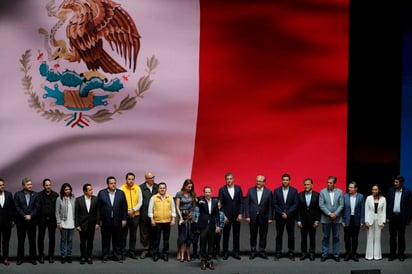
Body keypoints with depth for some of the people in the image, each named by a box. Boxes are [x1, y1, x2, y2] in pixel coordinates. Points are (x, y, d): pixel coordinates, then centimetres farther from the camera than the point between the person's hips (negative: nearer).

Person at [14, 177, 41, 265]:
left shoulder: (35, 195, 3)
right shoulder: (17, 194, 1)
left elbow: (37, 207, -2)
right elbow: (17, 207, -5)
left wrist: (30, 216, -13)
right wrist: (24, 216, -14)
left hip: (32, 221, 0)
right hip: (20, 221, 0)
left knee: (32, 241, 5)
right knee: (20, 241, 6)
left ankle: (33, 258, 13)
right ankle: (20, 258, 14)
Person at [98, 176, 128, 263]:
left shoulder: (121, 193, 4)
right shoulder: (101, 193, 0)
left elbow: (124, 207, 4)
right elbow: (98, 207, 0)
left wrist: (124, 219, -1)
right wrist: (99, 220, -4)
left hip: (117, 221, 1)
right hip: (105, 221, -1)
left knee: (117, 240, 6)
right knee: (105, 240, 7)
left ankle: (118, 256, 14)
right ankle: (105, 256, 15)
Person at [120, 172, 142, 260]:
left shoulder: (137, 188, 4)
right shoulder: (121, 188, -5)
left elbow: (140, 201, 3)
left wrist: (133, 210, -10)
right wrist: (127, 211, -14)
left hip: (135, 215, 3)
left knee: (133, 235, 9)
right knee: (123, 235, 2)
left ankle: (132, 252, 18)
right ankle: (122, 252, 9)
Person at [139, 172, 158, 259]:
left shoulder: (157, 187, 6)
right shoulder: (141, 188, -5)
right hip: (144, 215, -2)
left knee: (153, 234, 9)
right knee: (144, 234, 4)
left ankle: (152, 249, 19)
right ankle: (145, 250, 13)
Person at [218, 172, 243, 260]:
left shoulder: (238, 188, 2)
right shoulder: (222, 190, -3)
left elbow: (241, 202, 2)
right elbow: (220, 204, -3)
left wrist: (240, 214, -5)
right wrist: (223, 216, -9)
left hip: (237, 216, 2)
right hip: (226, 216, -2)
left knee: (236, 234, 6)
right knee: (226, 235, 5)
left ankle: (236, 252, 13)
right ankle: (225, 252, 14)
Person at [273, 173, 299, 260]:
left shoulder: (294, 191, 0)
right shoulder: (276, 191, 2)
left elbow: (295, 204, -4)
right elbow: (274, 204, -1)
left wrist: (287, 214, -12)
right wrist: (282, 213, -11)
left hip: (290, 217, 0)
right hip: (279, 217, 0)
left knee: (291, 236, 4)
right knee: (279, 235, 3)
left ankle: (291, 253, 11)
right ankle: (278, 253, 7)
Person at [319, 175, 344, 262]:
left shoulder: (339, 192, 2)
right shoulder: (322, 192, -1)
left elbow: (341, 205, -1)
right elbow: (321, 205, -6)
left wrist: (335, 214, -13)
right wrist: (329, 214, -13)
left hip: (336, 218, 1)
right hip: (326, 218, -1)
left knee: (336, 237, 6)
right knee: (325, 237, 4)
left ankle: (336, 255, 13)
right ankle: (324, 255, 10)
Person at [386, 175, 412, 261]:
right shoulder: (390, 191, 1)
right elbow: (388, 204, 4)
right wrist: (387, 217, 0)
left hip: (401, 217, -2)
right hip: (392, 216, 2)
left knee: (401, 236, 7)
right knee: (392, 236, 7)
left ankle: (401, 254, 16)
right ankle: (392, 254, 15)